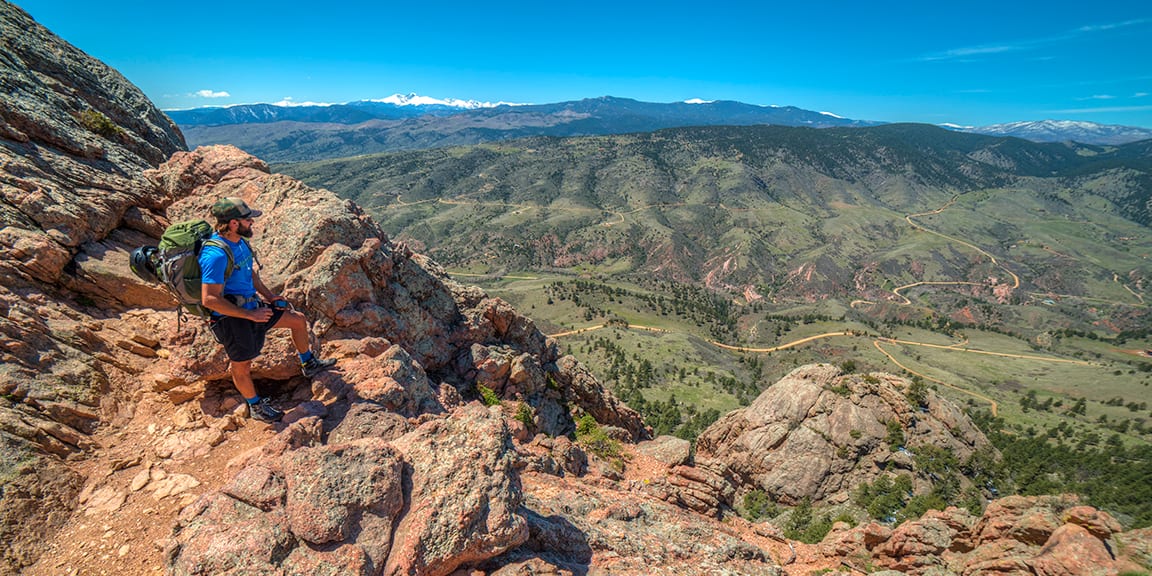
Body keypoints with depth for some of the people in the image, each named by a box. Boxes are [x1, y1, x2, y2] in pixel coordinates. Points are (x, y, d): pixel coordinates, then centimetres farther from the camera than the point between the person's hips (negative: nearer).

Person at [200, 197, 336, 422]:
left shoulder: (239, 241, 0)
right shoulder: (216, 255, -29)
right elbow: (209, 300, -30)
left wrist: (269, 296, 10)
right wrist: (250, 315, -24)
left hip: (252, 306, 9)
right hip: (230, 318, -9)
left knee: (298, 320, 14)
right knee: (242, 367, 8)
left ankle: (309, 364, 35)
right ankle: (256, 407, 31)